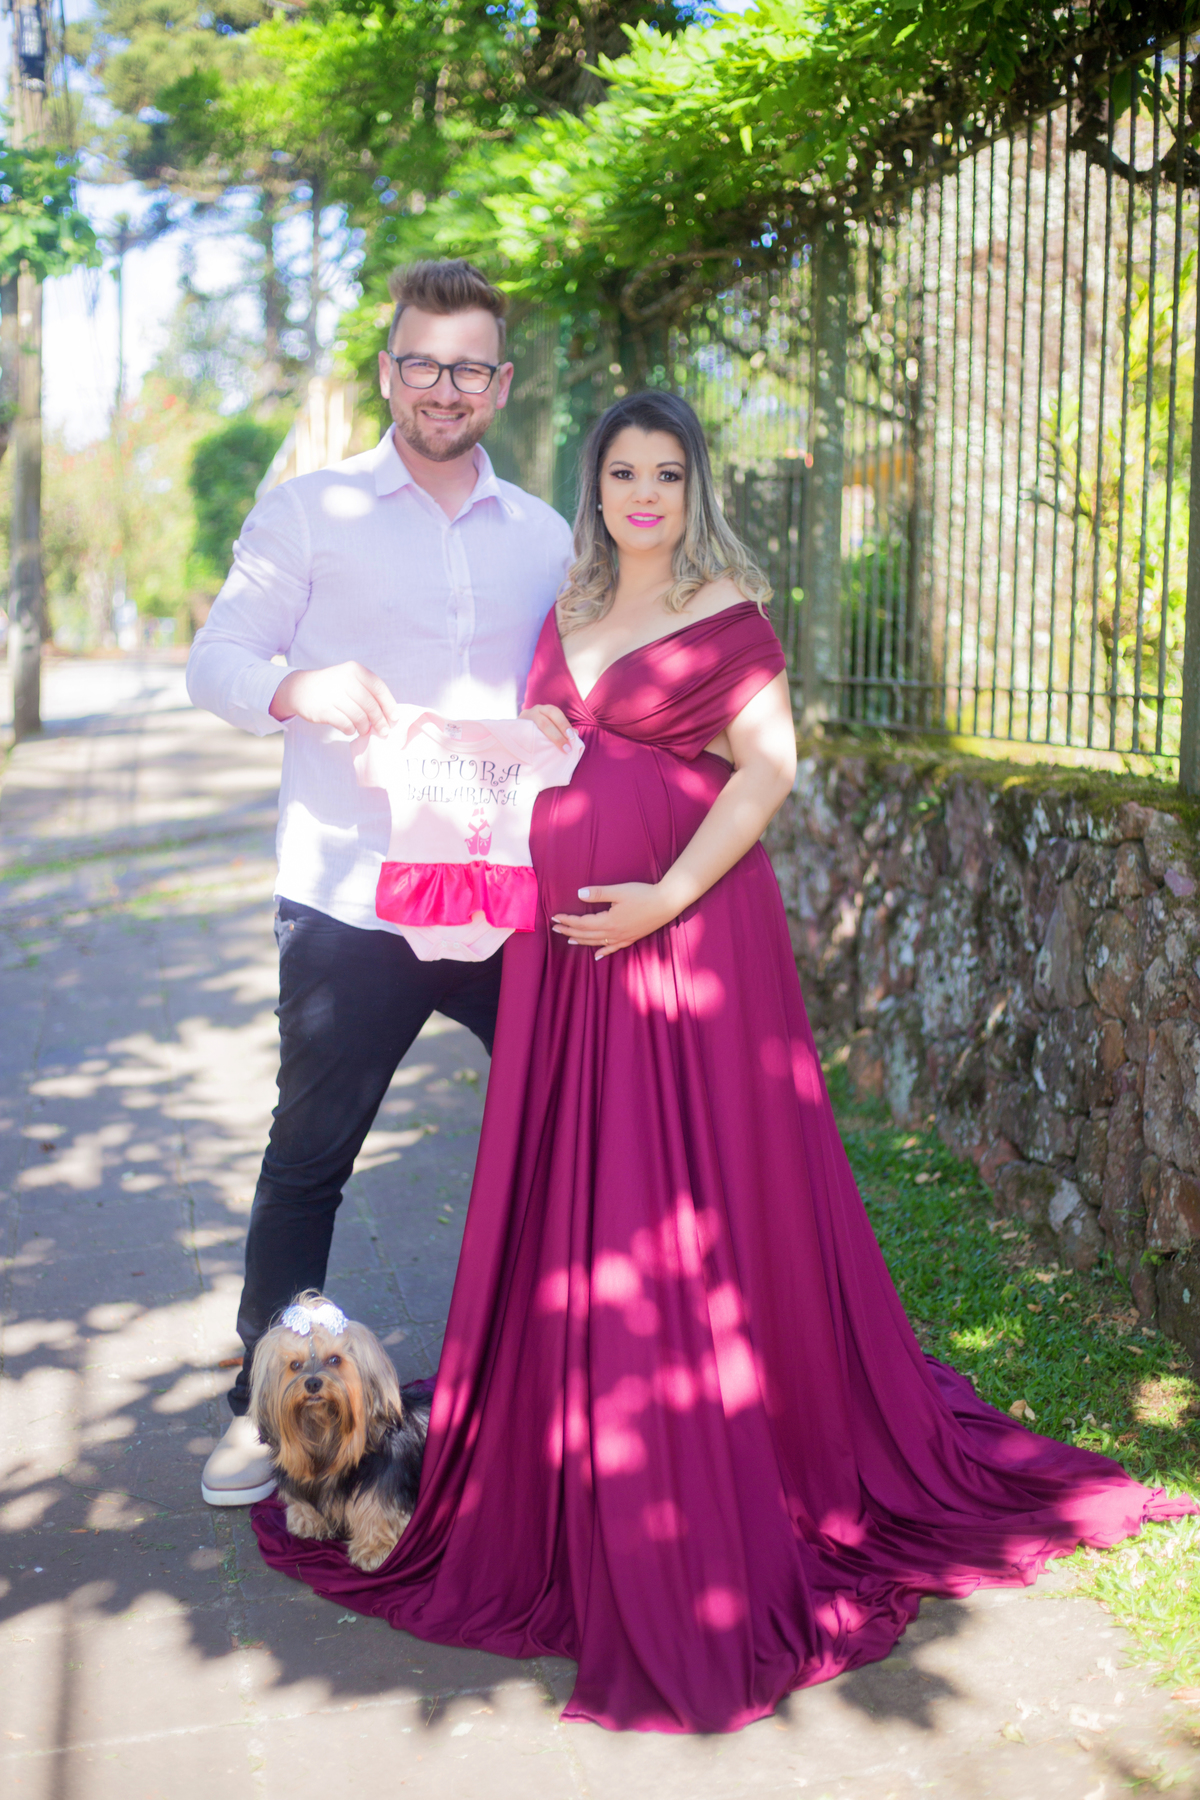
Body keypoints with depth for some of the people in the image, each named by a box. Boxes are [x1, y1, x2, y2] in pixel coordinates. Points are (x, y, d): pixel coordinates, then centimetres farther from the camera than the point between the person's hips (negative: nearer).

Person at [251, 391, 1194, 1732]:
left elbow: (767, 768, -13)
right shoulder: (568, 611, 14)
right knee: (566, 1184, 10)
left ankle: (709, 1488, 14)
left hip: (683, 930, -6)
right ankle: (573, 1467, 26)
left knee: (686, 1187, -2)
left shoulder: (726, 609, -4)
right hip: (563, 937, 6)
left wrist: (667, 897, -19)